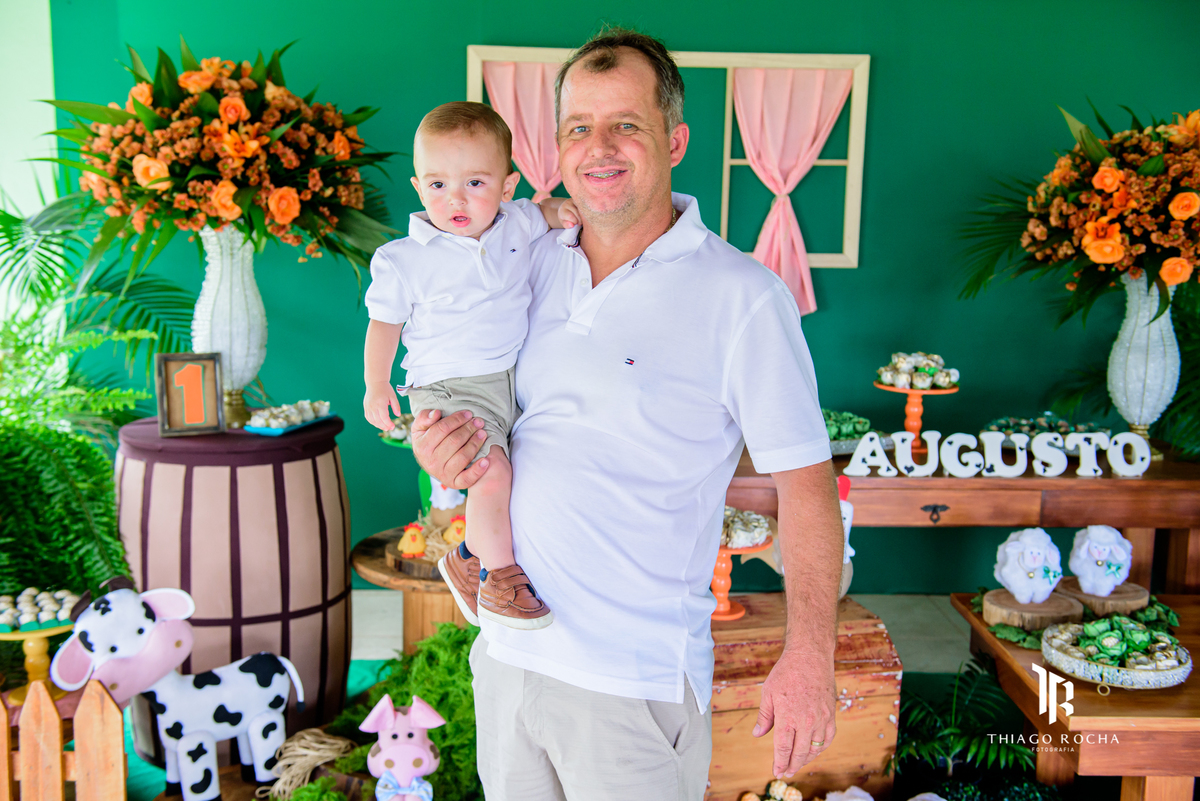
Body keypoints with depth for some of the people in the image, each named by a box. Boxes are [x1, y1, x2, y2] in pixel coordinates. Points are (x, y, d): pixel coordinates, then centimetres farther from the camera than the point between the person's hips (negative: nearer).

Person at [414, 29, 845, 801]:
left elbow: (805, 482, -10)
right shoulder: (535, 262, 5)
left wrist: (812, 654, -15)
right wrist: (443, 439, -4)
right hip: (506, 648, 6)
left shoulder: (743, 295, -12)